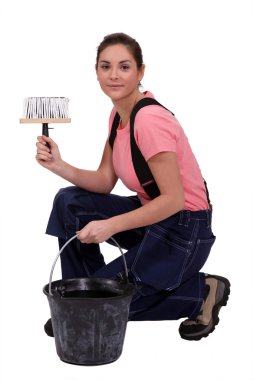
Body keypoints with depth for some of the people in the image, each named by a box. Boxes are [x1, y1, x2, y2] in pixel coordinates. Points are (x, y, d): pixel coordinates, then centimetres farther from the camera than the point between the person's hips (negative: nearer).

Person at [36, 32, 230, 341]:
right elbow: (105, 181, 1)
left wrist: (110, 226, -29)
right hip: (149, 214, 9)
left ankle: (202, 292, 3)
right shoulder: (118, 113, 4)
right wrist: (59, 166, -14)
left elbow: (173, 199, -25)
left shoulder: (150, 120, -24)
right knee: (69, 203, -3)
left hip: (183, 231, -9)